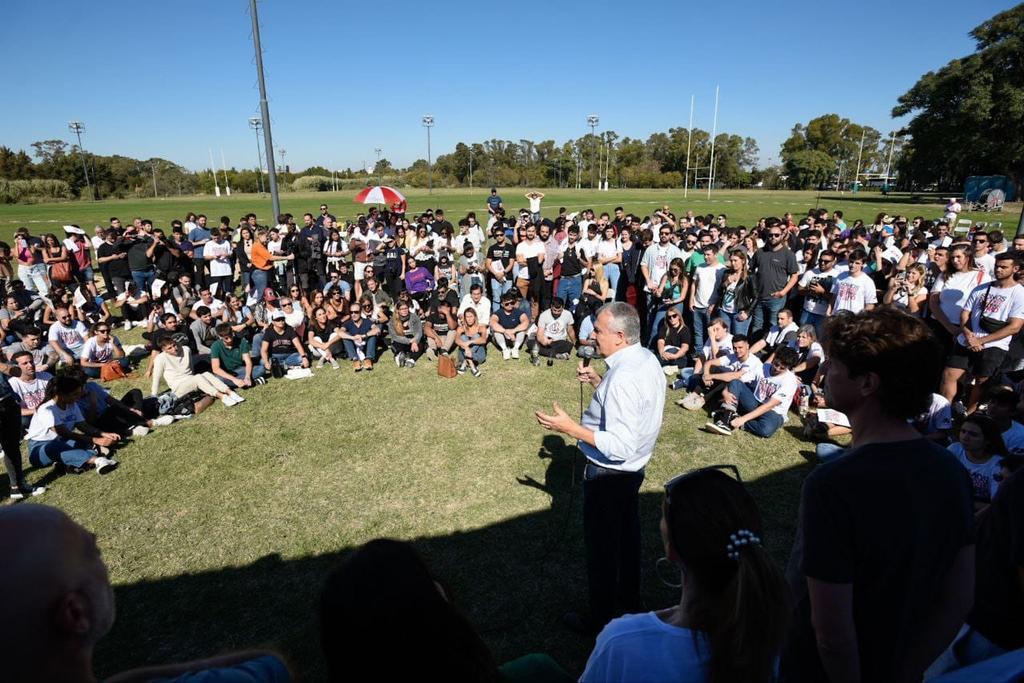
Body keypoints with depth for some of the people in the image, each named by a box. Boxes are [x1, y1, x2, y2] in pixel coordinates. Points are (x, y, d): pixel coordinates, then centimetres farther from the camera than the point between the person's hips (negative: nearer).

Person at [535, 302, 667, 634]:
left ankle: (600, 620, 33)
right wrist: (597, 381, 1)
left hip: (609, 475, -9)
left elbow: (620, 445, -34)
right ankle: (629, 605, 48)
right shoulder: (647, 358, -3)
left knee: (601, 547, 12)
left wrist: (571, 428, -31)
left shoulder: (623, 378, -33)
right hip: (634, 468, 9)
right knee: (627, 540, 27)